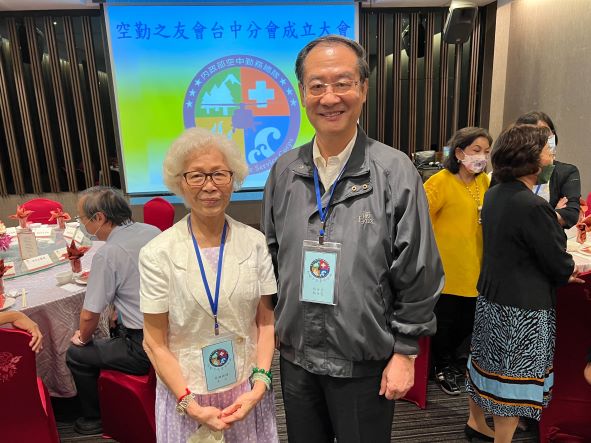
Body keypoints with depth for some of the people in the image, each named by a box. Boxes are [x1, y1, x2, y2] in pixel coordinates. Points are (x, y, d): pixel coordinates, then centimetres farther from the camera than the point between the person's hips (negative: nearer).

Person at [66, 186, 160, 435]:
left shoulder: (107, 253, -19)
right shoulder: (153, 231, 1)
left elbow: (90, 316, -14)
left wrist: (83, 338, 8)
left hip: (145, 349, -7)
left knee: (76, 355, 12)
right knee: (118, 331, 33)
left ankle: (94, 420, 31)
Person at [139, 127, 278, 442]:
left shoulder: (254, 243, -7)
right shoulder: (157, 254, -13)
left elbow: (266, 322, -1)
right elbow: (155, 343, -7)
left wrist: (259, 386, -9)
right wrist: (190, 404, -12)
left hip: (248, 390, 2)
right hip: (186, 392, -1)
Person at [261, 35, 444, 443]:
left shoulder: (396, 172, -14)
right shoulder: (285, 171, -2)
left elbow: (419, 275, -10)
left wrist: (405, 352, -7)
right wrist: (271, 325, 10)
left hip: (366, 363, -3)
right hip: (295, 357, 4)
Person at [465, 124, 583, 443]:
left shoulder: (494, 194, 1)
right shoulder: (534, 206, -24)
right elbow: (559, 265, -15)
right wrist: (571, 270, 6)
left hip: (490, 297, 8)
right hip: (521, 310, -8)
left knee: (488, 363, 23)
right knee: (513, 378, 9)